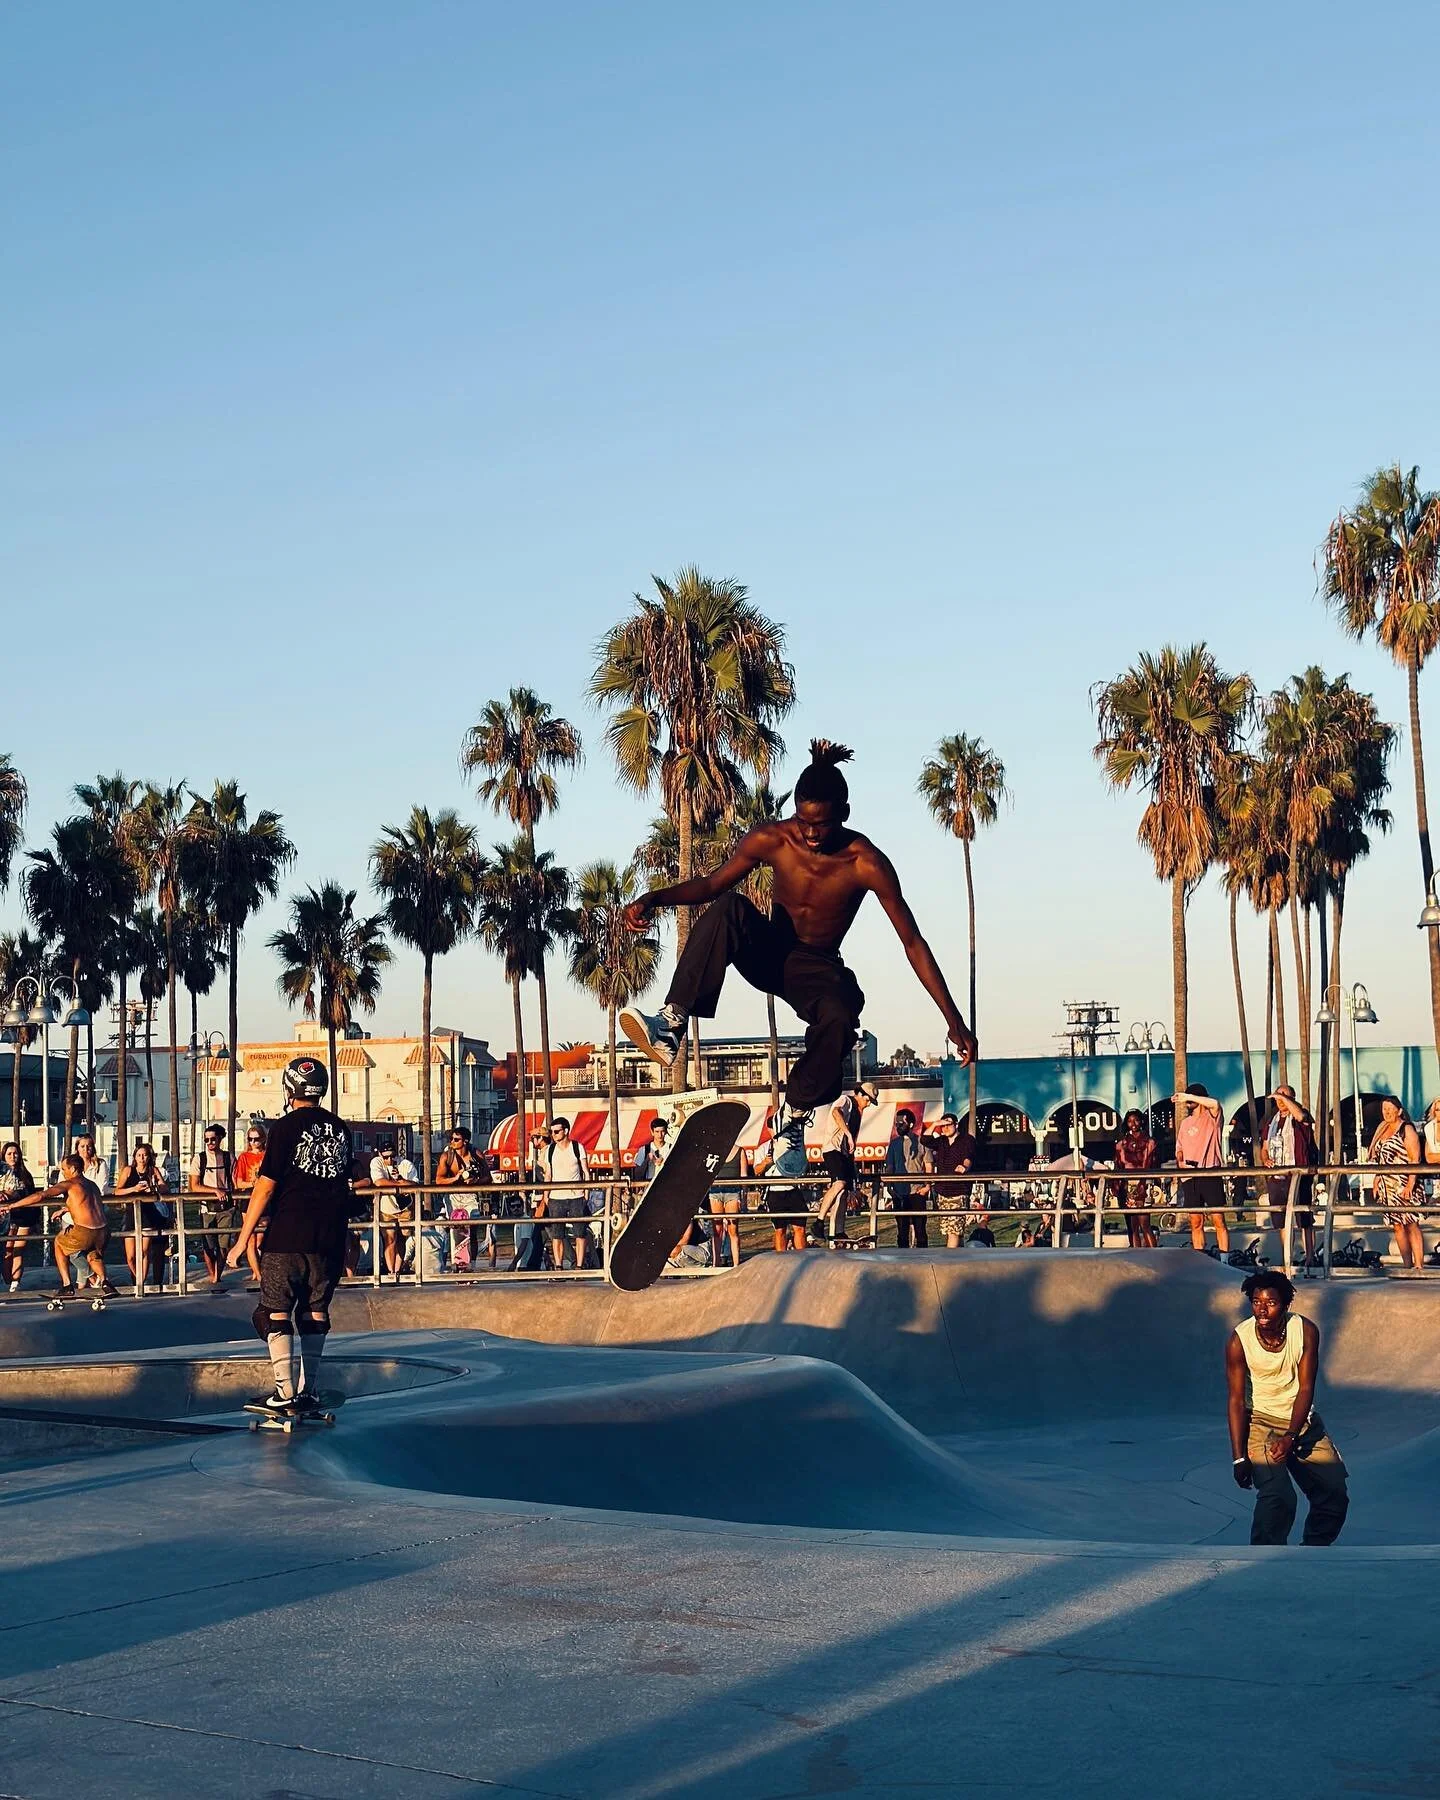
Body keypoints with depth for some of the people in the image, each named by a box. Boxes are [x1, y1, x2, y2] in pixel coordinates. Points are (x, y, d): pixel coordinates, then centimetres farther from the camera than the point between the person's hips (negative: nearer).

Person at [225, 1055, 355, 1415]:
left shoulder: (286, 1127, -9)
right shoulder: (340, 1129, 9)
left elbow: (266, 1186, -11)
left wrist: (243, 1240, -6)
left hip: (287, 1237, -5)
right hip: (329, 1238, 5)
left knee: (276, 1311, 2)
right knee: (315, 1311, 12)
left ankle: (285, 1392, -5)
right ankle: (309, 1392, 10)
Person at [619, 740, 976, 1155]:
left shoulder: (867, 863, -19)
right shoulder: (772, 839, -13)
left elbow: (913, 943, -15)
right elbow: (712, 885, 0)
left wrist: (954, 1020, -17)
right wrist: (654, 899, -19)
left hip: (817, 970, -2)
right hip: (769, 953, 2)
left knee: (840, 1017, -38)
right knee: (729, 908, -31)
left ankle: (795, 1119, -18)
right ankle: (671, 1026, -40)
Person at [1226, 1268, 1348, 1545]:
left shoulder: (1306, 1331, -11)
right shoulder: (1239, 1340, -16)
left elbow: (1306, 1389, -11)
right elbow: (1237, 1400, -15)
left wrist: (1290, 1437, -23)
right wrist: (1239, 1457, -21)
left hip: (1302, 1419, 3)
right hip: (1260, 1421, -3)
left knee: (1335, 1492, -5)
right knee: (1277, 1494, -25)